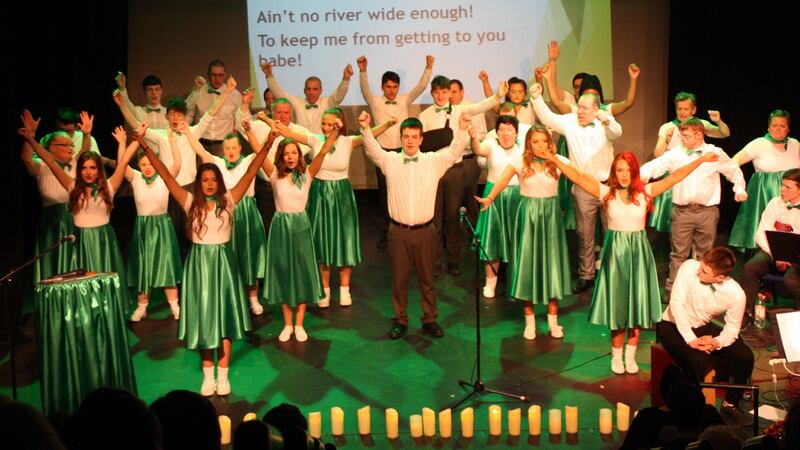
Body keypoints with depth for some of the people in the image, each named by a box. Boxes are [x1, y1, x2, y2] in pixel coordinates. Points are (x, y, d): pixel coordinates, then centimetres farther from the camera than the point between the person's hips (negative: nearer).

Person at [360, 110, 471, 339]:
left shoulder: (434, 161, 3)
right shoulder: (390, 161, 3)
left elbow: (455, 151, -9)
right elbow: (372, 149, -11)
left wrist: (462, 130, -26)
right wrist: (366, 129, -29)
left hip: (424, 231, 0)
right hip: (398, 231, 0)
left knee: (427, 278, 10)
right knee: (399, 278, 8)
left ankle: (430, 320, 23)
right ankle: (400, 321, 21)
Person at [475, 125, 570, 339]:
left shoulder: (558, 161, -1)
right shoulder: (520, 161, -6)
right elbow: (502, 182, -20)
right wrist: (489, 198, -36)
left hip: (550, 216, 1)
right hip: (528, 215, -1)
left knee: (552, 263, 5)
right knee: (527, 264, 3)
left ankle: (553, 319, 18)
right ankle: (529, 320, 15)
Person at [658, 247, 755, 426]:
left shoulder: (736, 294, -18)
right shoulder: (690, 267, -24)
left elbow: (733, 326, -5)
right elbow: (676, 302, -26)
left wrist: (717, 342, -28)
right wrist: (691, 340, -32)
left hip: (704, 327, 4)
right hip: (674, 326, -3)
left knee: (745, 356, -12)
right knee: (699, 360, -30)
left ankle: (730, 406, 9)